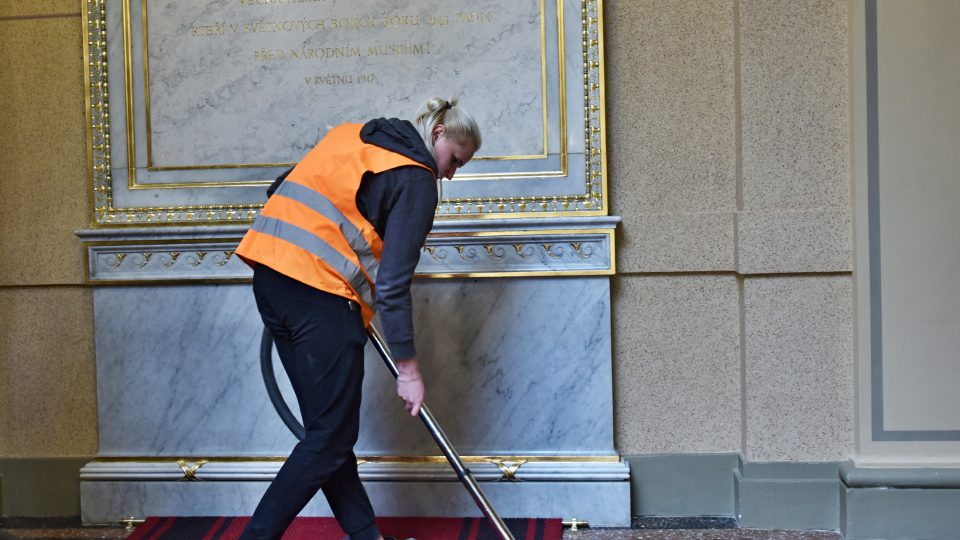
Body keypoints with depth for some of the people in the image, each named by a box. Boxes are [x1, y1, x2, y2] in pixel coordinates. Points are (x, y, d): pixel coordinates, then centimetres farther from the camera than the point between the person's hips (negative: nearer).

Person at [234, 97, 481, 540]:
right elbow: (392, 284, -10)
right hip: (321, 293, -9)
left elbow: (282, 190, 23)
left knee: (327, 426, 13)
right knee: (331, 437, 1)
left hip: (270, 278, 9)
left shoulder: (352, 136, 19)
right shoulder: (416, 180, -4)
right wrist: (408, 368, -6)